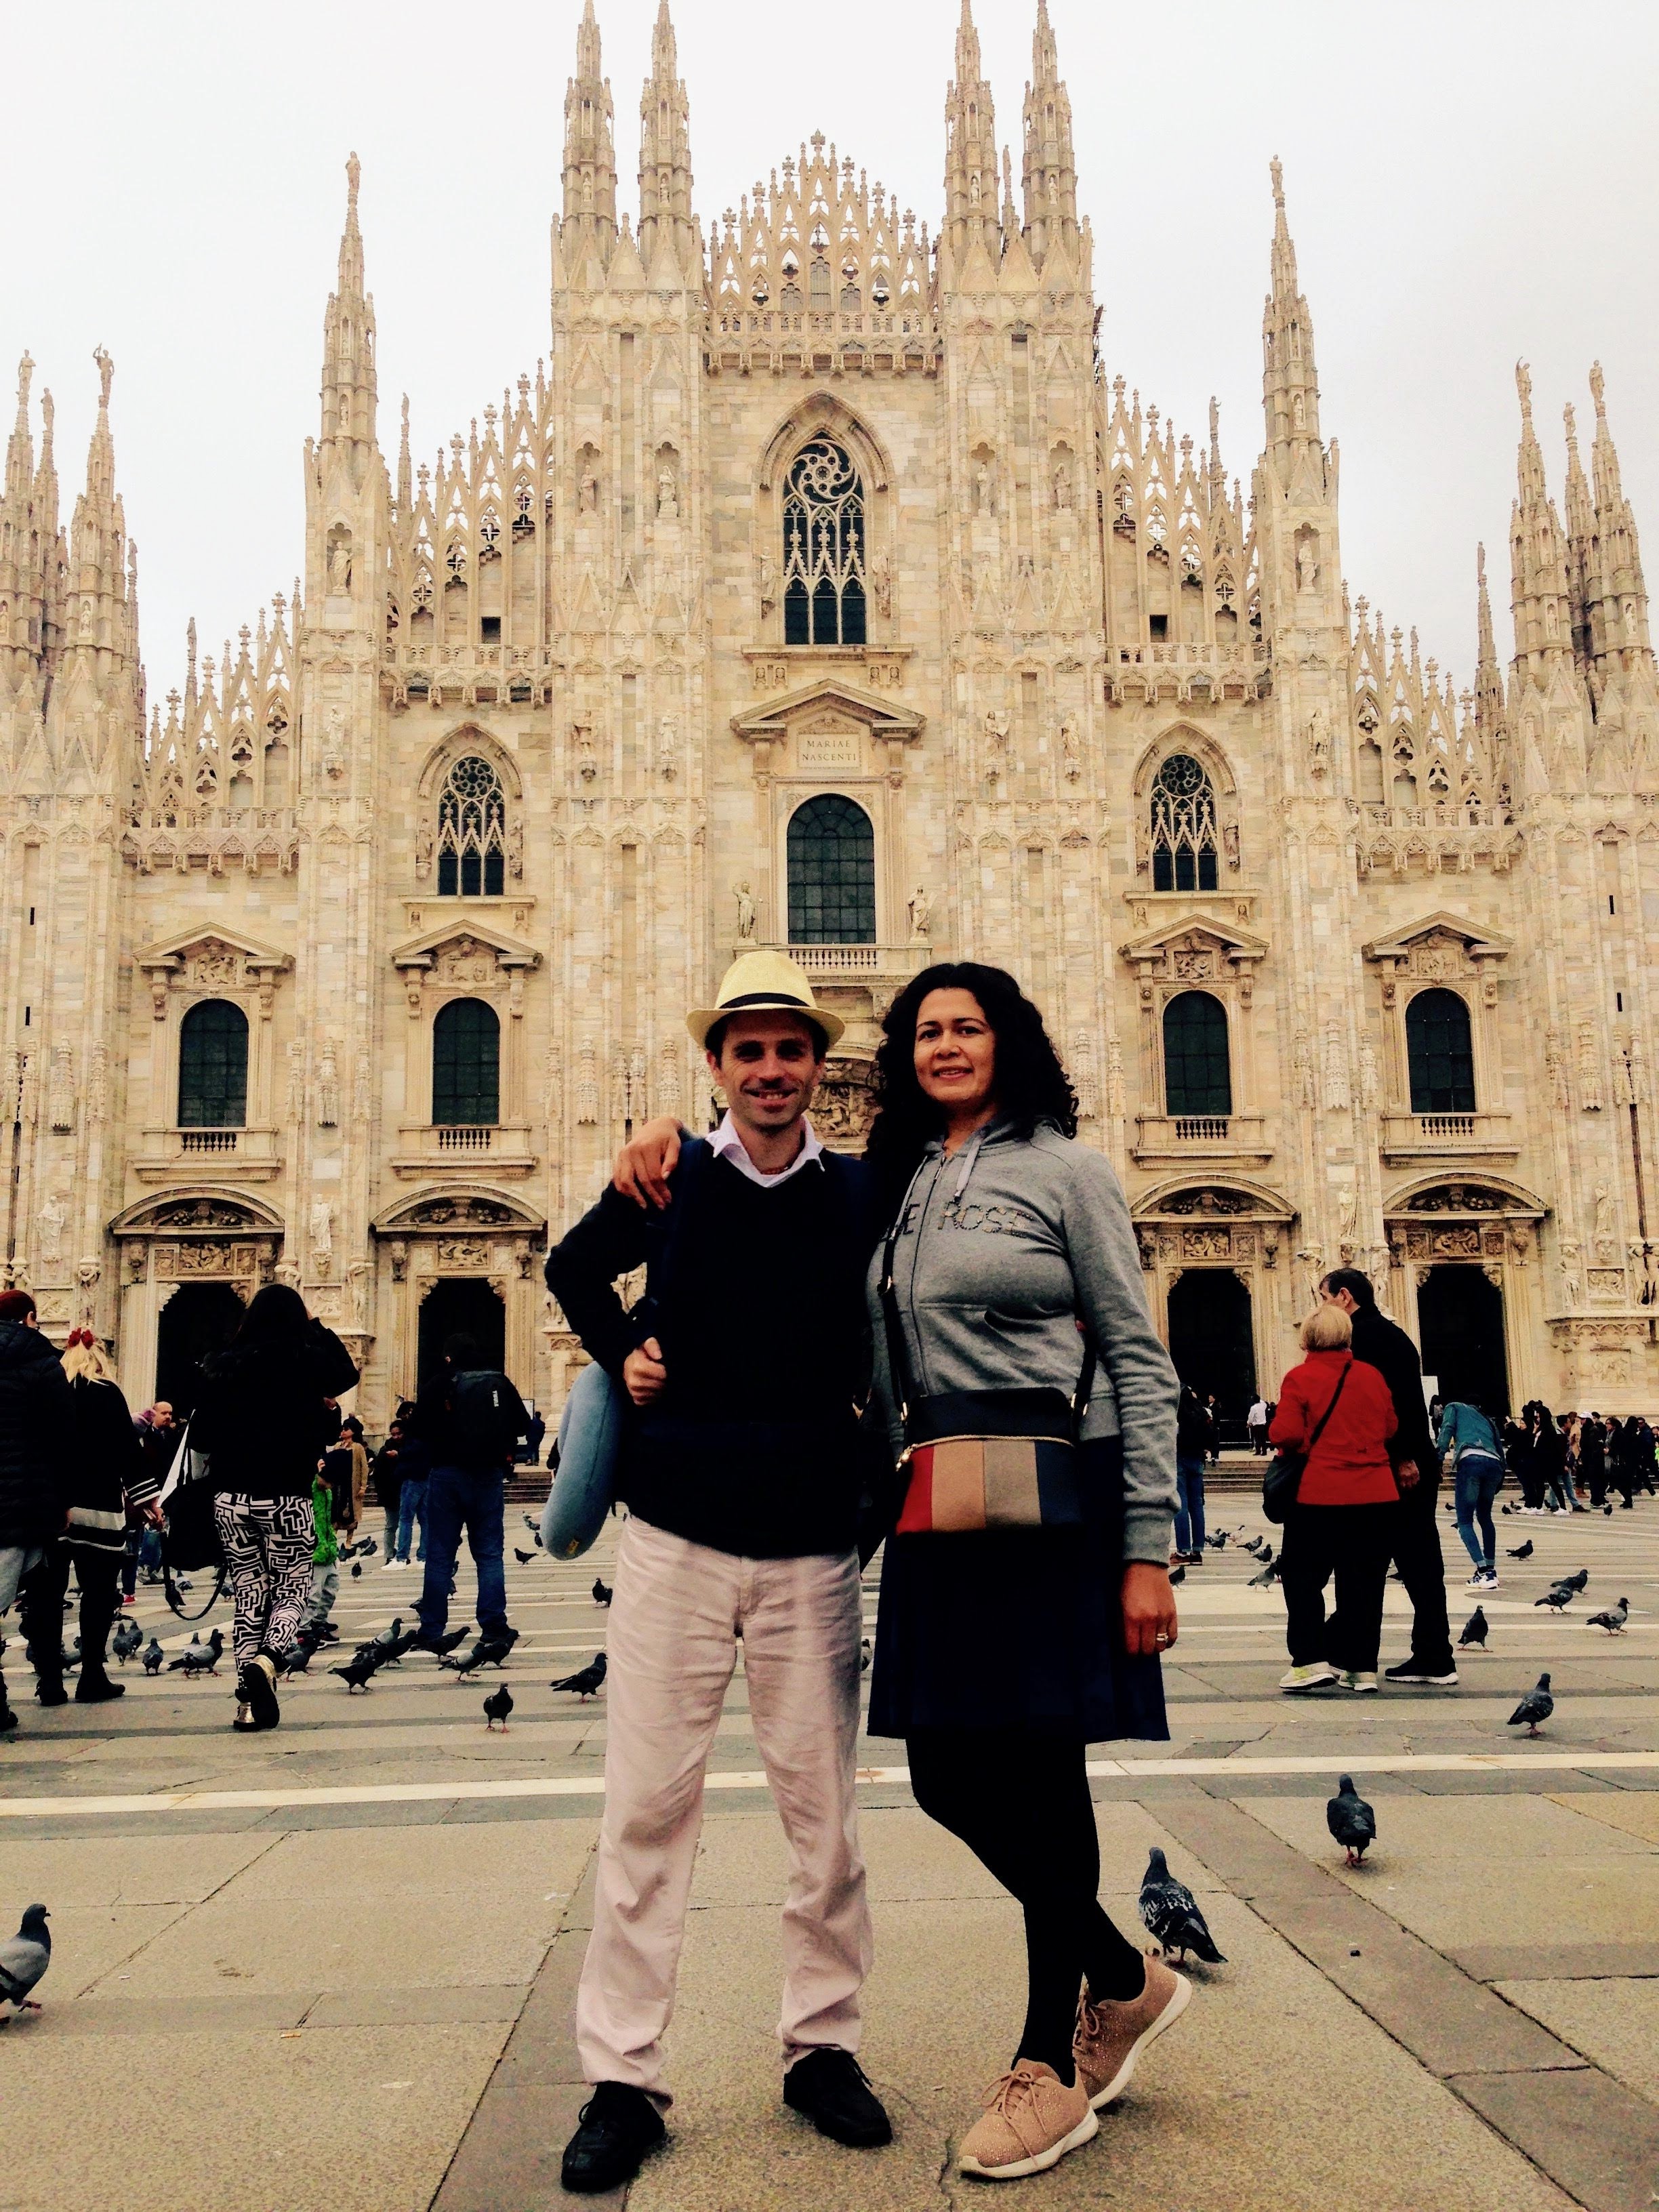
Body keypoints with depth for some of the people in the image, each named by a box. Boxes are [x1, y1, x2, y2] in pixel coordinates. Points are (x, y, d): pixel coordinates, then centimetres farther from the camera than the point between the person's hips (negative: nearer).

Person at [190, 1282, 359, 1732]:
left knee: (249, 1594, 13)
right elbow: (348, 1375, 10)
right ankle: (268, 1658, -16)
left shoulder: (223, 1364, 3)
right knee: (292, 1590, 12)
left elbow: (200, 1436, 5)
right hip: (286, 1497, -3)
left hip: (230, 1498, 3)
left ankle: (250, 1702, 10)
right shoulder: (307, 1361, -7)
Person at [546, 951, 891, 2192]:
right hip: (677, 1538, 0)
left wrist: (863, 1409, -3)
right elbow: (575, 1270, 19)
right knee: (646, 1808, 3)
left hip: (814, 1545, 1)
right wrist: (621, 1355, 6)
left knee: (823, 1809, 8)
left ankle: (823, 2043, 26)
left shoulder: (862, 1195, 0)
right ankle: (623, 2077, 15)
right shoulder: (670, 1176, 1)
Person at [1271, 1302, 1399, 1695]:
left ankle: (1312, 1661, 1)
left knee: (1302, 1577, 8)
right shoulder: (1372, 1375, 5)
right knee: (1364, 1581, 12)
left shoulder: (1300, 1378, -8)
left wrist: (1308, 1444, 6)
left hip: (1321, 1496, -4)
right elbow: (1391, 1429, 12)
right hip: (1377, 1497, 4)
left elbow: (1286, 1434, -16)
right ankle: (1362, 1666, 14)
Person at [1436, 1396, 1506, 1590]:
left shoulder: (1454, 1407, 24)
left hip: (1470, 1460, -5)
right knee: (1485, 1517, 23)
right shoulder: (1485, 1417, 37)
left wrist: (1439, 1457, -3)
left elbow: (1447, 1429, 6)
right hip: (1494, 1464, 5)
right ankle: (1491, 1570, 19)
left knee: (1465, 1521, -1)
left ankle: (1483, 1573, -14)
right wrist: (1500, 1479, 28)